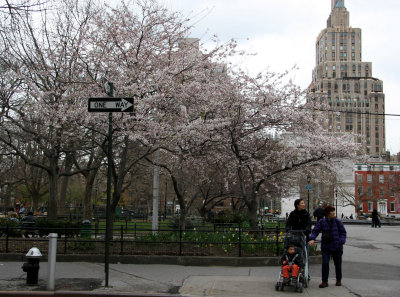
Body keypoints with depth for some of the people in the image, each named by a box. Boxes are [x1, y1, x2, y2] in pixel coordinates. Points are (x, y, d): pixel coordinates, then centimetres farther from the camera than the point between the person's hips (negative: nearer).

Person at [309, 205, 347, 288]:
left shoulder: (337, 221, -2)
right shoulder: (321, 222, -1)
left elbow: (343, 232, 3)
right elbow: (315, 231, -4)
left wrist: (342, 241, -11)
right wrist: (312, 239, -21)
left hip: (337, 247, 0)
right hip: (326, 247, 0)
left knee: (338, 263, 11)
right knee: (325, 263, -8)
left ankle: (338, 280, 31)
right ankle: (324, 281, 3)